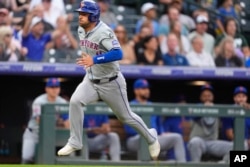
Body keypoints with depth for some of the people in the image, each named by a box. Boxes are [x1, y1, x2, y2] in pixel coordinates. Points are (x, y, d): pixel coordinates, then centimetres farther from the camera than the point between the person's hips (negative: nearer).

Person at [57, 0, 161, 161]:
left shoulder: (104, 32, -25)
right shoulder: (81, 30, -2)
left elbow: (118, 54, -37)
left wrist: (94, 60, -43)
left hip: (111, 83, -6)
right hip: (91, 80, 6)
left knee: (125, 116, 8)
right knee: (75, 102, -18)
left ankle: (151, 138, 33)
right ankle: (75, 142, -7)